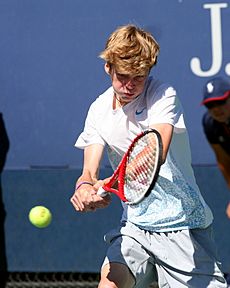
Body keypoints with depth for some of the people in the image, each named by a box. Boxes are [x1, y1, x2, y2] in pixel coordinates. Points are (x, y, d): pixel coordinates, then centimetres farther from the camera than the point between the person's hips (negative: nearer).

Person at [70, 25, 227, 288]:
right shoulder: (99, 110, 3)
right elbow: (90, 171, -3)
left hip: (183, 226, -3)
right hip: (134, 224, 4)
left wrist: (109, 184, -43)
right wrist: (85, 187, -29)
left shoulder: (163, 96, -12)